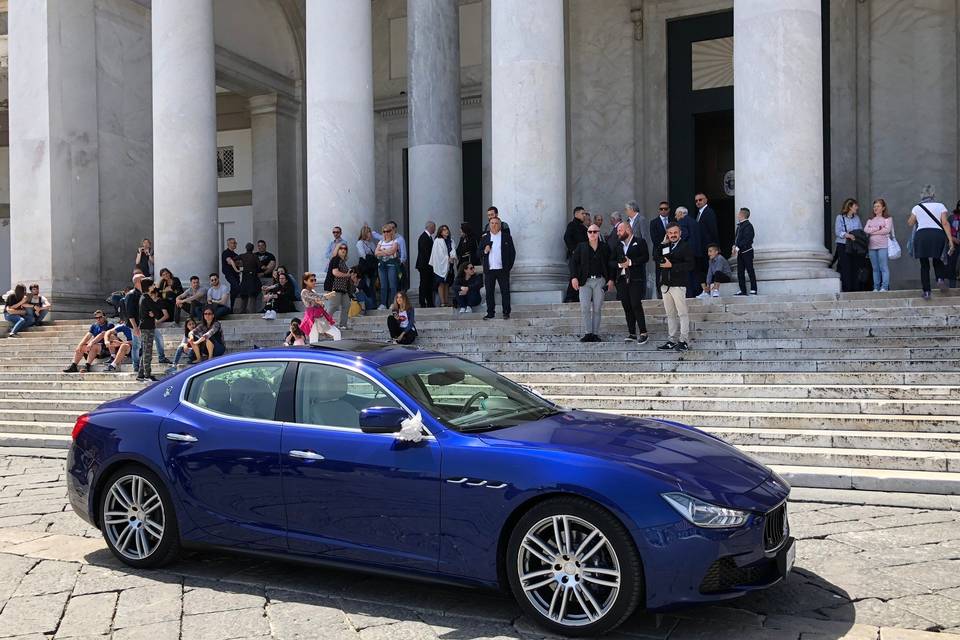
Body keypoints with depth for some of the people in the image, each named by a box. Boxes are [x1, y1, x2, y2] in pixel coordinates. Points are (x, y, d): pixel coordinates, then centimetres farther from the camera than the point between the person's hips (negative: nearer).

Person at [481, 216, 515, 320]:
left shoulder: (506, 237, 4)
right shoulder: (484, 237, 9)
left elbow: (512, 253, 4)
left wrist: (509, 267, -2)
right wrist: (484, 251, -12)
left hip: (502, 270, -2)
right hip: (489, 270, 2)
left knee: (505, 292, 1)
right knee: (489, 292, 3)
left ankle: (506, 313, 8)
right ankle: (490, 313, 11)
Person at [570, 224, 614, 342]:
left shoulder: (605, 248, 7)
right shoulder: (581, 247, 6)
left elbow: (610, 264, 10)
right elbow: (573, 261, 4)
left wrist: (611, 279, 1)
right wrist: (574, 277, -8)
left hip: (600, 280, 1)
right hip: (585, 281, -1)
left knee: (597, 309, 3)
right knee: (585, 308, -9)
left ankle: (595, 334, 9)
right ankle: (587, 333, -4)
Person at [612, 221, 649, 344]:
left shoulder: (640, 242, 3)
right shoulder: (618, 245, 20)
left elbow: (645, 257, -8)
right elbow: (613, 261, 17)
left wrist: (631, 262, -13)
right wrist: (620, 264, -4)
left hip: (635, 279, -6)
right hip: (622, 280, 6)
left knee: (636, 305, -12)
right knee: (627, 307, 4)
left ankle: (643, 333, -7)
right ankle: (632, 334, 9)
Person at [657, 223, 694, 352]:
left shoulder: (685, 246, -5)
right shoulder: (665, 246, 15)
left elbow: (690, 264, -14)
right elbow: (657, 258, 9)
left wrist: (672, 266, -16)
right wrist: (662, 244, 2)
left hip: (679, 284, -7)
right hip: (666, 284, 7)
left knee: (682, 313, -6)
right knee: (670, 314, 11)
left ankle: (684, 341, -4)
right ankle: (672, 340, 16)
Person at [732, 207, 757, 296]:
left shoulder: (748, 225, -12)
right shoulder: (739, 225, 15)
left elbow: (746, 240, -20)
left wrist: (738, 248, -22)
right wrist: (734, 246, 1)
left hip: (747, 252, -9)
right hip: (740, 252, 9)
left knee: (750, 271, -3)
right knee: (740, 272, 8)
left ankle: (753, 290, 1)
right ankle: (743, 290, 13)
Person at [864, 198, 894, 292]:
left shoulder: (887, 218, 7)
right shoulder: (870, 220, 20)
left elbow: (887, 230, -9)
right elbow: (865, 230, 4)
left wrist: (872, 231, -4)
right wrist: (878, 228, -7)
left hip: (883, 246, -5)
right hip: (872, 246, 5)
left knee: (884, 267, -9)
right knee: (875, 268, 4)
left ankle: (884, 287, -10)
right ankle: (876, 287, 6)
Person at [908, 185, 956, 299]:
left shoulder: (917, 208, 10)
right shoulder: (940, 206, 7)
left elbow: (910, 223, 19)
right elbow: (945, 223, -3)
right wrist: (950, 240, -6)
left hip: (921, 235, 0)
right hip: (938, 234, 0)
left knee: (924, 264, 6)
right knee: (937, 260, 20)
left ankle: (926, 292, 2)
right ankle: (941, 278, -9)